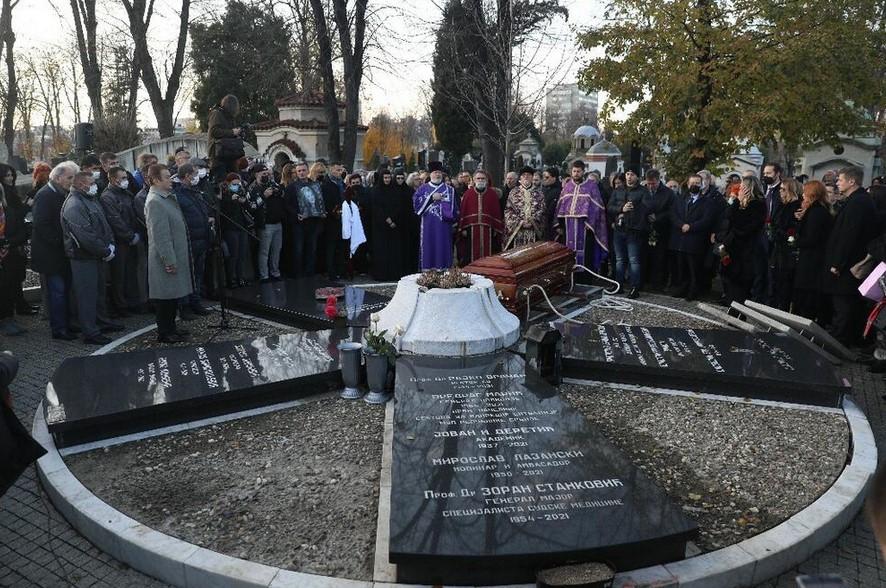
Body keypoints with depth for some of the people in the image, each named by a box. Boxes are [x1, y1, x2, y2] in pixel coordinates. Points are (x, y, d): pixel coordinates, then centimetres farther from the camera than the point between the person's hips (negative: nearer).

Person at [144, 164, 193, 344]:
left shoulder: (169, 197, 12)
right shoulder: (154, 202, -18)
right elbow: (160, 235, -21)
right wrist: (169, 261, -21)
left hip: (176, 255, 10)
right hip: (167, 258, -10)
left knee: (174, 294, 16)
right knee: (166, 296, 0)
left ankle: (170, 327, 27)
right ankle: (164, 333, 9)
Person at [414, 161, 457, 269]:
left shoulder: (449, 189, 11)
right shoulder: (423, 189, 10)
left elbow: (454, 207, 6)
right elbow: (416, 203, -4)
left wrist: (453, 220, -6)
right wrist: (432, 198, -10)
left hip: (443, 227, 0)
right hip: (428, 227, 0)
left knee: (443, 251, -1)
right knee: (428, 251, -1)